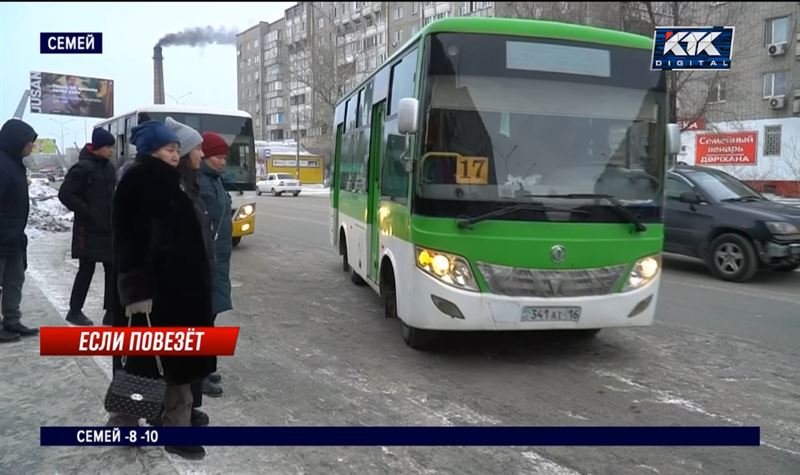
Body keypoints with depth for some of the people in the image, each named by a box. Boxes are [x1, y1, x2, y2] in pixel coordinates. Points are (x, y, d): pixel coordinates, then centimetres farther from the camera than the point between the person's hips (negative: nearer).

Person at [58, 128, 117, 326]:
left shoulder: (109, 167, 11)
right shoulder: (83, 167, -12)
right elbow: (65, 194, -15)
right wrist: (89, 213, -18)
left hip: (109, 227, 7)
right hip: (88, 229, -7)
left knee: (113, 269, 5)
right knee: (87, 270, 2)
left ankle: (111, 312, 12)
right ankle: (75, 311, 18)